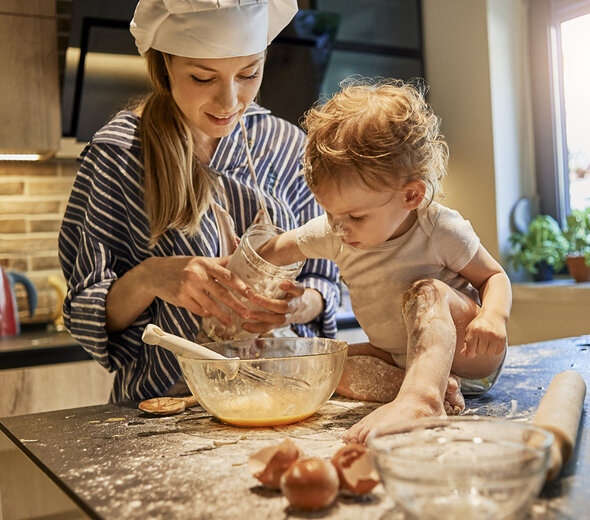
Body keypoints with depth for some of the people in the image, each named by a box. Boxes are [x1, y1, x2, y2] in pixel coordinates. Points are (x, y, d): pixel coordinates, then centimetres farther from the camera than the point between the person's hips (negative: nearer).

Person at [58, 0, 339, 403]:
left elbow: (322, 280, 8)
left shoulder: (288, 146, 3)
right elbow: (87, 315, -4)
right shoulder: (118, 154, -6)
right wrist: (147, 279, -24)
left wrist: (300, 305, -14)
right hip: (163, 405, -2)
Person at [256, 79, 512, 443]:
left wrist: (493, 317, -30)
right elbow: (276, 249, 5)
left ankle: (419, 395, -54)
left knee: (427, 291, -33)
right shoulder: (333, 234, -6)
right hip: (401, 358, 6)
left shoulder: (440, 229, -19)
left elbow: (494, 277, -8)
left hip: (471, 357, -6)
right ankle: (439, 388, -24)